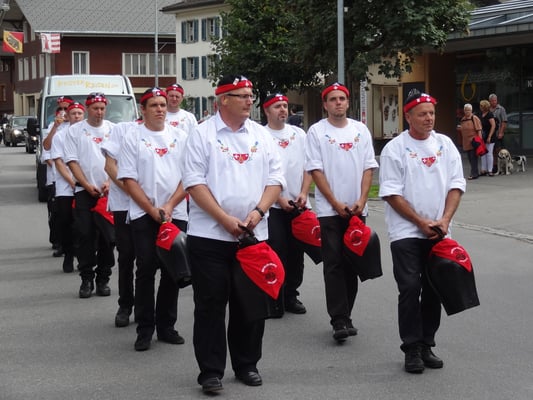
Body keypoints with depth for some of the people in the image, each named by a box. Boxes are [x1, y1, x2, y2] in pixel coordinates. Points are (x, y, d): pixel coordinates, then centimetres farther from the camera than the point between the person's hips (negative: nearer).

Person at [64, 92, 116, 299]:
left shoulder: (113, 129, 8)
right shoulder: (75, 131, 5)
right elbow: (72, 161, 0)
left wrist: (109, 182, -10)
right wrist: (87, 185, -9)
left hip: (109, 191, 1)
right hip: (85, 191, -1)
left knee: (107, 236, 2)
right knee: (85, 235, -5)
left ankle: (103, 278, 10)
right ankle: (86, 279, 2)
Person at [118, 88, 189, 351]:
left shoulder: (179, 137, 8)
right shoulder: (132, 136, 1)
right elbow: (129, 179, -4)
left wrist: (169, 206, -9)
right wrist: (152, 209, -11)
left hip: (176, 214, 3)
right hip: (143, 215, -2)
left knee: (172, 272, 5)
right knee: (146, 271, -4)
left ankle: (166, 326, 15)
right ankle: (144, 330, 3)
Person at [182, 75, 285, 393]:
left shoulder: (261, 135, 9)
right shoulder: (203, 135, -2)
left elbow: (275, 179, 7)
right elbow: (195, 182, -9)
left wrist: (258, 212, -10)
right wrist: (225, 219, -16)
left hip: (255, 235, 4)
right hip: (210, 235, -3)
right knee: (211, 304, 0)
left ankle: (247, 364, 23)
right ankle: (211, 371, 8)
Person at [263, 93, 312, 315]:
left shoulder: (299, 134, 10)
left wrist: (303, 193, -4)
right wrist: (279, 199, -12)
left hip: (299, 205, 4)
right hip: (273, 206, -4)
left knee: (296, 253, 8)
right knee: (276, 254, -7)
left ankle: (291, 296, 19)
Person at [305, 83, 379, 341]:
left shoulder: (360, 130, 9)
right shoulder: (316, 131, -1)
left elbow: (368, 167, 7)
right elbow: (315, 170, -6)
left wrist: (361, 200, -7)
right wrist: (336, 204, -11)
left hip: (357, 209, 3)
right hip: (329, 210, -3)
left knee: (352, 264, 7)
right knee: (334, 264, -6)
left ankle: (345, 315, 17)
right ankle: (339, 320, -7)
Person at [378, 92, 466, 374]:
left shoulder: (445, 144, 6)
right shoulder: (395, 149, -5)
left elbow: (456, 184, 5)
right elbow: (391, 194, -9)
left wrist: (445, 220, -8)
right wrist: (421, 222, -13)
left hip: (438, 232, 4)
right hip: (406, 232, -4)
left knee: (433, 289, 7)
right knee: (410, 289, -7)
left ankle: (427, 345, 17)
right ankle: (411, 349, 1)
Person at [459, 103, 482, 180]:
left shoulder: (474, 118, -8)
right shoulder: (463, 119, 13)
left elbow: (479, 130, -11)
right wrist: (460, 128, 9)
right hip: (466, 142, 7)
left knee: (473, 158, -8)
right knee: (470, 158, 10)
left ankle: (474, 174, -7)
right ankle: (476, 173, 19)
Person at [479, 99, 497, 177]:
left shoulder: (490, 114, -15)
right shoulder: (481, 114, 8)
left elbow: (493, 126, -18)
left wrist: (489, 136, -20)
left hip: (490, 137, -8)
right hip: (483, 136, 8)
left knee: (489, 153, -4)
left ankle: (490, 170, 1)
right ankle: (484, 170, 15)